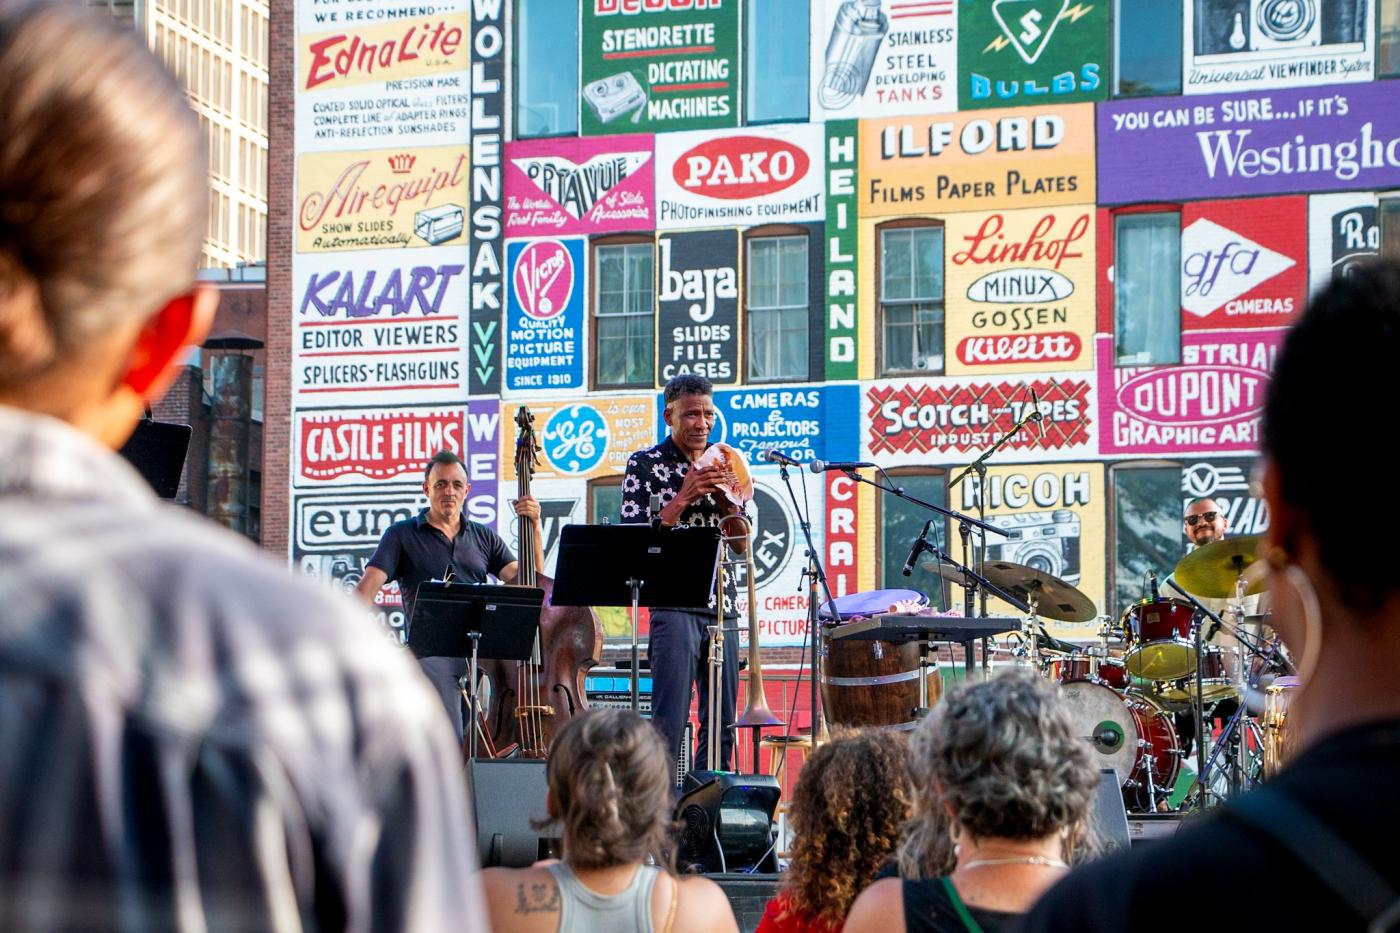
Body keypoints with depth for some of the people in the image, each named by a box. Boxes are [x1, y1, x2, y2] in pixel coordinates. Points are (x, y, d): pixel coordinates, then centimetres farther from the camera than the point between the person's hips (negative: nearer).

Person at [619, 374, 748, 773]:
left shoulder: (718, 467, 15)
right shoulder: (645, 464, 2)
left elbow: (741, 545, 10)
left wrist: (725, 497, -7)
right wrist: (683, 497, -14)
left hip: (722, 607, 5)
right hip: (674, 606, -5)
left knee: (722, 724, 6)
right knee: (669, 724, -11)